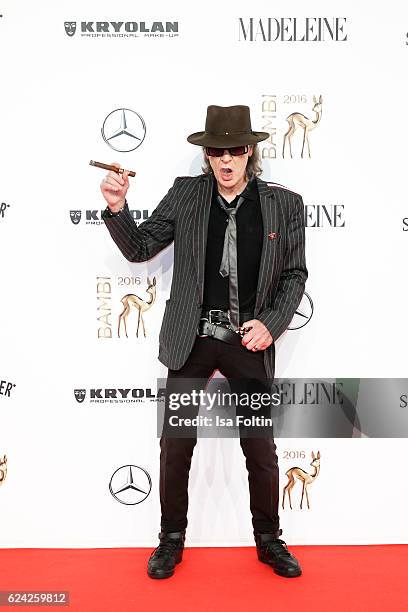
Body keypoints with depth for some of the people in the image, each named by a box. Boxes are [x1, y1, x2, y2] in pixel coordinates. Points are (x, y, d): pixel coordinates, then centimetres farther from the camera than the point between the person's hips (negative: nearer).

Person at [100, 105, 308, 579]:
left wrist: (271, 322, -11)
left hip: (249, 342, 0)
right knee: (175, 445, 9)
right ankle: (172, 538, 32)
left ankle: (269, 540, 34)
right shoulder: (185, 194, 0)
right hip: (191, 340, 1)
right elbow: (139, 249, 4)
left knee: (261, 449, 10)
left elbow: (295, 273, 3)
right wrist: (117, 209, -13)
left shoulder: (284, 204, -2)